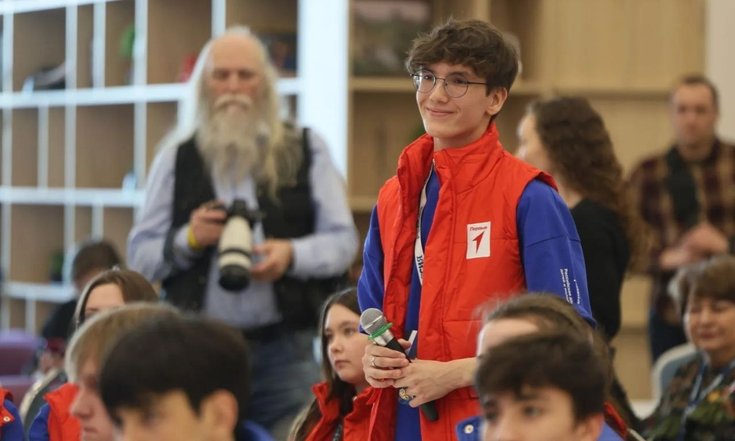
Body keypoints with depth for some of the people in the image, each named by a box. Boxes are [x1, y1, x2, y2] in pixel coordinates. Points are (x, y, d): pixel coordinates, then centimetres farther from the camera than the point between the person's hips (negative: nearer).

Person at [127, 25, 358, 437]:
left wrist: (293, 255, -16)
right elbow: (140, 255, 9)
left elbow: (342, 241, 4)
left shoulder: (306, 150, 7)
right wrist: (187, 240, -11)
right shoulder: (177, 158, 9)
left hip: (287, 351, -1)